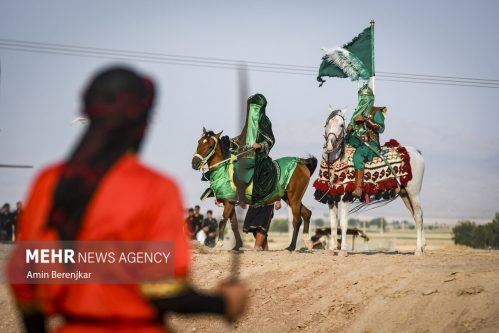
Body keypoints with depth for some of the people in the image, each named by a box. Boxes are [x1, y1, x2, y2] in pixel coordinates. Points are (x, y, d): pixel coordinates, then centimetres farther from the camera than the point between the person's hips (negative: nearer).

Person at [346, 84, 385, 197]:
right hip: (355, 141, 8)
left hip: (370, 143, -8)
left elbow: (381, 128, -10)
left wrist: (366, 120, -16)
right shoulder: (358, 111, 21)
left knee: (357, 156, -34)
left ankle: (359, 187, -41)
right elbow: (352, 125, 29)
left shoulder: (375, 112, 2)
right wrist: (349, 127, 3)